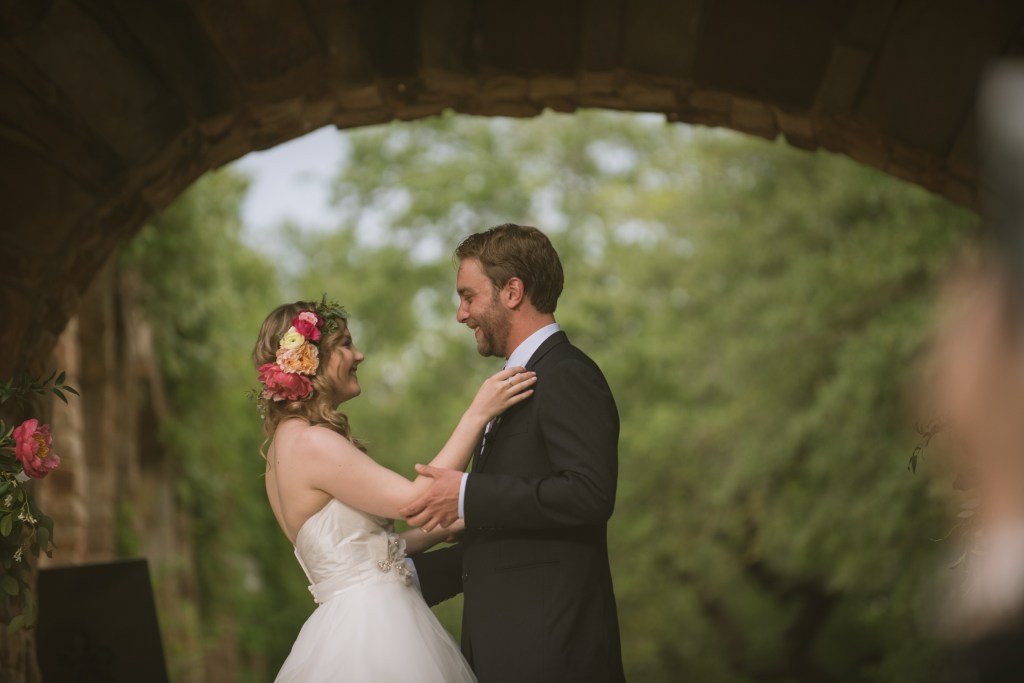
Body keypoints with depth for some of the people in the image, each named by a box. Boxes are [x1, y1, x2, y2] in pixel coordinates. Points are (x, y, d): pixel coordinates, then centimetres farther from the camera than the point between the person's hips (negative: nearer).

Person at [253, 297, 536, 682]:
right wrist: (478, 414, -16)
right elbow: (414, 501, -18)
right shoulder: (310, 443, -16)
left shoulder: (291, 442, 13)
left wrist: (448, 528, 12)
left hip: (367, 622, 9)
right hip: (371, 631, -9)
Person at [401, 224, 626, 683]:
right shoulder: (519, 385, 20)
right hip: (504, 645, 9)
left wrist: (469, 496, -21)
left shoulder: (567, 376, -10)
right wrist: (412, 573, 16)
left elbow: (589, 494, -25)